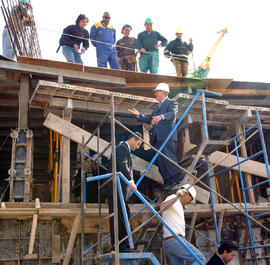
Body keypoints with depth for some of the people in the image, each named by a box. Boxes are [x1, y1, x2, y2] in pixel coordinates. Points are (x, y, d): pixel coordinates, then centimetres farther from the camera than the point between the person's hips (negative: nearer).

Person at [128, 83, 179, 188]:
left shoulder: (172, 102, 1)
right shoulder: (157, 106, 27)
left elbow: (172, 113, -20)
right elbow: (150, 120, 27)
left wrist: (161, 116, -37)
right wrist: (139, 115, 17)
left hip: (168, 137, -8)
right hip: (157, 138, 8)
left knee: (169, 158, -10)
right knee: (160, 160, 5)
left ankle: (175, 179, -3)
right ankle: (167, 181, 11)